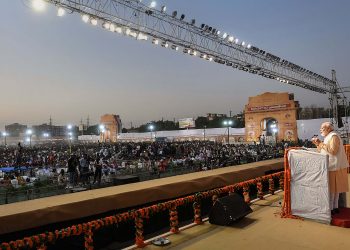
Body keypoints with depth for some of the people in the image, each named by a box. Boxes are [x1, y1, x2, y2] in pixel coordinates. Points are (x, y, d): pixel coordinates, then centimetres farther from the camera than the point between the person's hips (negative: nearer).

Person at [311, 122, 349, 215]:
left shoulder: (334, 136, -12)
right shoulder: (328, 137, 16)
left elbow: (333, 151, -24)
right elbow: (322, 151, 18)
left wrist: (321, 144, -21)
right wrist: (318, 144, 4)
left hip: (334, 167, -9)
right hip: (330, 166, 9)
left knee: (332, 188, -5)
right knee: (333, 188, 12)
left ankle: (331, 209, 1)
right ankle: (335, 207, 19)